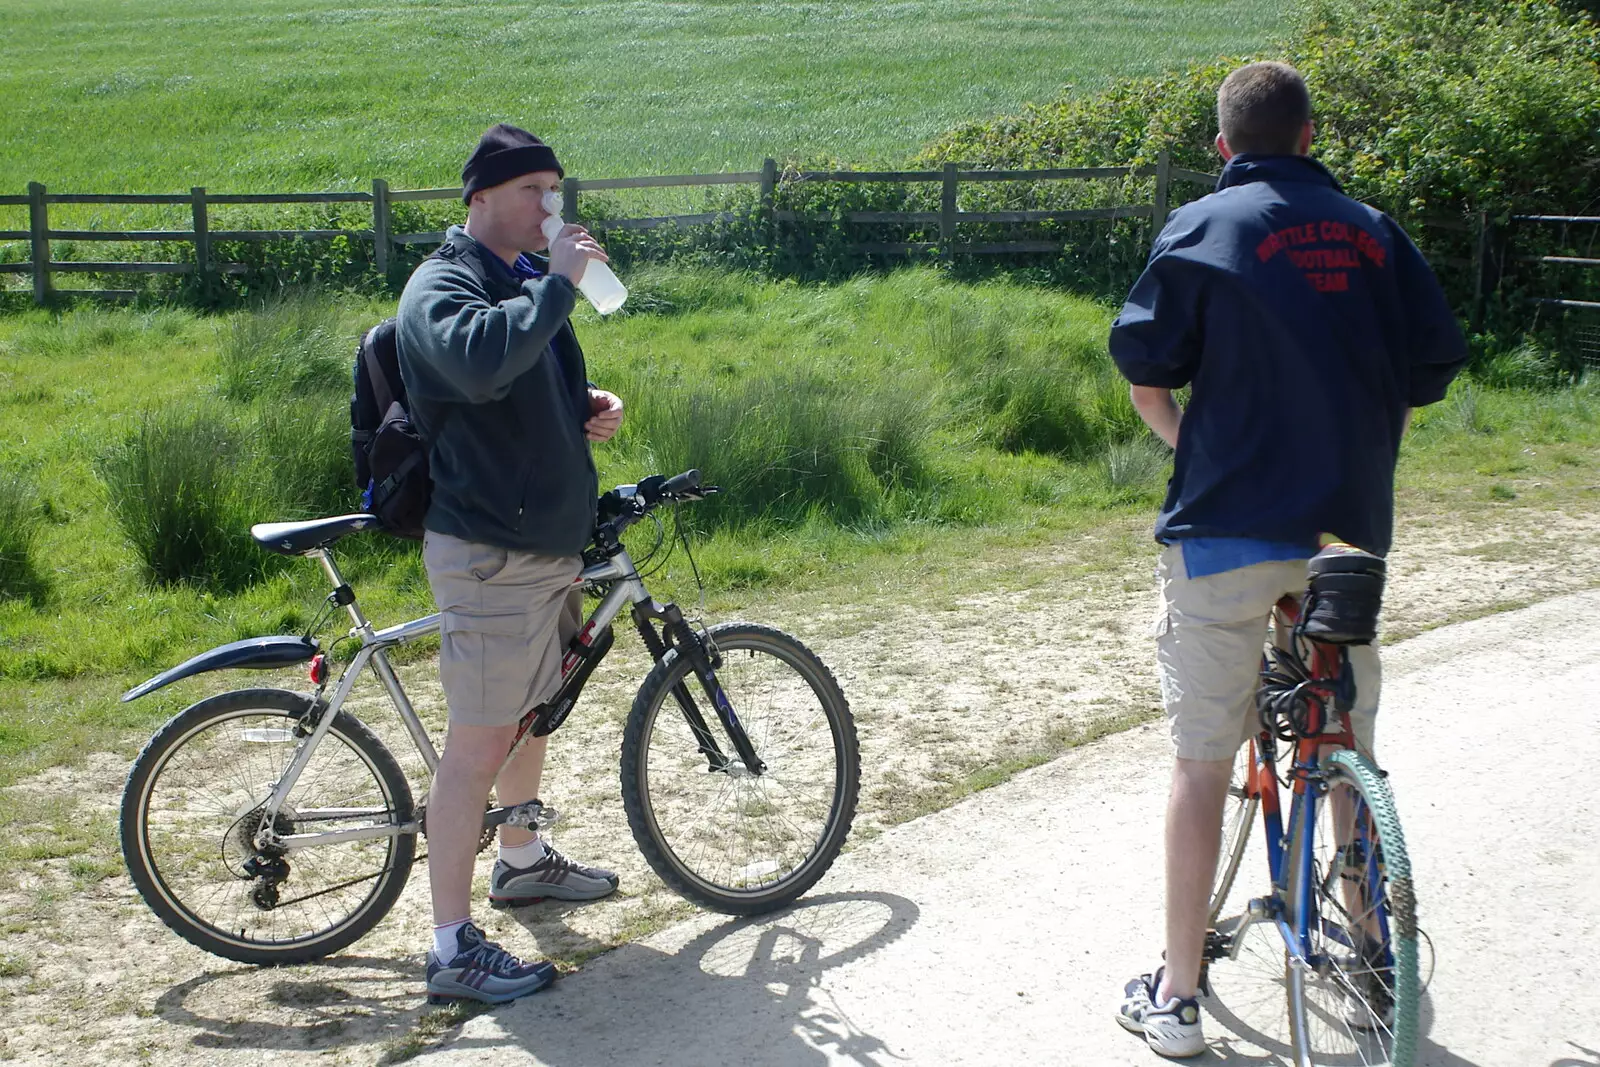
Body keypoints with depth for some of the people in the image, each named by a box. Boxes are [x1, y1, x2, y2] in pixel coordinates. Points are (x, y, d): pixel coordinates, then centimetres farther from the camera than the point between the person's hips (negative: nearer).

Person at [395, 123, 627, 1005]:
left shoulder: (527, 282, 16)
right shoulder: (441, 288, -14)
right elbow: (481, 363, -38)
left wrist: (588, 407, 8)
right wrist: (557, 284, -28)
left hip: (551, 537, 10)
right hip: (489, 553, -10)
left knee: (534, 709, 23)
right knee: (480, 739, -8)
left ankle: (522, 861, 43)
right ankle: (454, 949, -2)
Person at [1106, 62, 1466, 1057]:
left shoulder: (1201, 229, -2)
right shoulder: (1374, 230, 8)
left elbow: (1147, 383, -4)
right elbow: (1430, 376, 8)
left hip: (1227, 528, -3)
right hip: (1350, 530, 3)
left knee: (1204, 760, 5)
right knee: (1350, 749, 18)